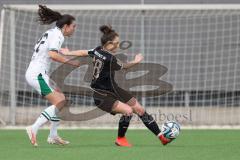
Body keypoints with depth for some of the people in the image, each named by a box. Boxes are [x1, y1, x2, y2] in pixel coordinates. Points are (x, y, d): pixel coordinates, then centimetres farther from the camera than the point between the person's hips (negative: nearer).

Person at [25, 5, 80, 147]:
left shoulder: (51, 33, 18)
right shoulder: (57, 35, -11)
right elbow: (53, 54, -26)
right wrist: (71, 62, -20)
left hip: (34, 73, 10)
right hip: (37, 74, -10)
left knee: (62, 100, 11)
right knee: (59, 103, -15)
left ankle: (53, 136, 9)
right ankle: (34, 129, -19)